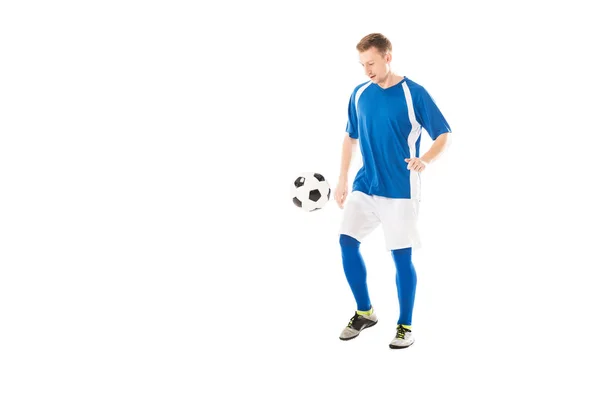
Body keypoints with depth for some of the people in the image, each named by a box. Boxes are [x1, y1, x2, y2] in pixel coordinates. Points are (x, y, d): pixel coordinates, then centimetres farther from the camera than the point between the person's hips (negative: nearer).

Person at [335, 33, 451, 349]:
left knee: (401, 256, -2)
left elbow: (443, 135, -7)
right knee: (347, 243, -4)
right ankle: (364, 312, 15)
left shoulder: (414, 93, -9)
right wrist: (342, 180, 13)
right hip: (364, 185, 5)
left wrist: (425, 159, -26)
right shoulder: (359, 94, 5)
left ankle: (405, 325, 15)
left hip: (400, 189, -4)